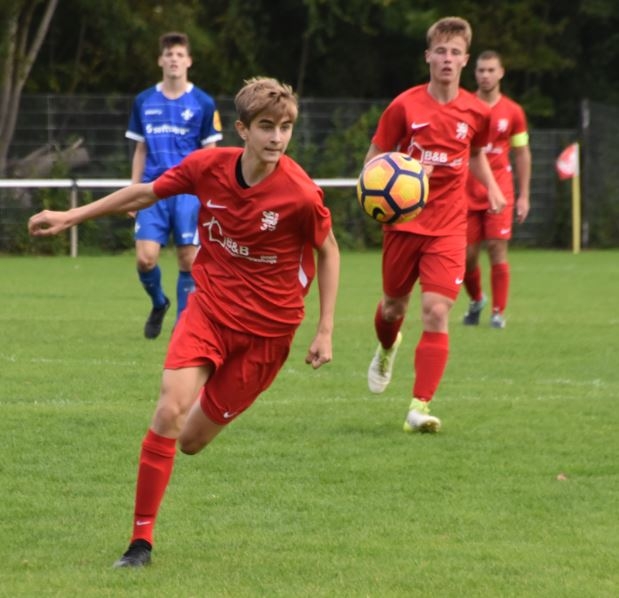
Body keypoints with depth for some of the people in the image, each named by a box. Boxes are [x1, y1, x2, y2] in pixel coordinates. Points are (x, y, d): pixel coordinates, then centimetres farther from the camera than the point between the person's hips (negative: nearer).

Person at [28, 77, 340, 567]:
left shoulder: (301, 194, -21)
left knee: (192, 441, 4)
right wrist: (71, 216, 7)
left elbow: (328, 250, -3)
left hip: (266, 326, -2)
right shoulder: (208, 166, -13)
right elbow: (146, 193, 5)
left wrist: (325, 330, -4)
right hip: (209, 306, 2)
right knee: (169, 412, -17)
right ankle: (141, 540, -7)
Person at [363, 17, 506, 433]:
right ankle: (387, 351, 53)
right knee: (394, 305, 15)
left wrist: (492, 187, 7)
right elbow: (374, 159, -1)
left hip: (448, 227, 0)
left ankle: (420, 408, -13)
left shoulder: (476, 112, 0)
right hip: (403, 221, 0)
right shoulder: (405, 107, -7)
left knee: (436, 312, -14)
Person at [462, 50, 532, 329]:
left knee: (497, 248, -10)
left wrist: (524, 196, 6)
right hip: (467, 190, 1)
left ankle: (498, 312, -1)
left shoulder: (513, 112, 3)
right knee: (467, 254, 2)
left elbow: (522, 154, 10)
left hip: (499, 189, -1)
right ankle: (476, 300, 29)